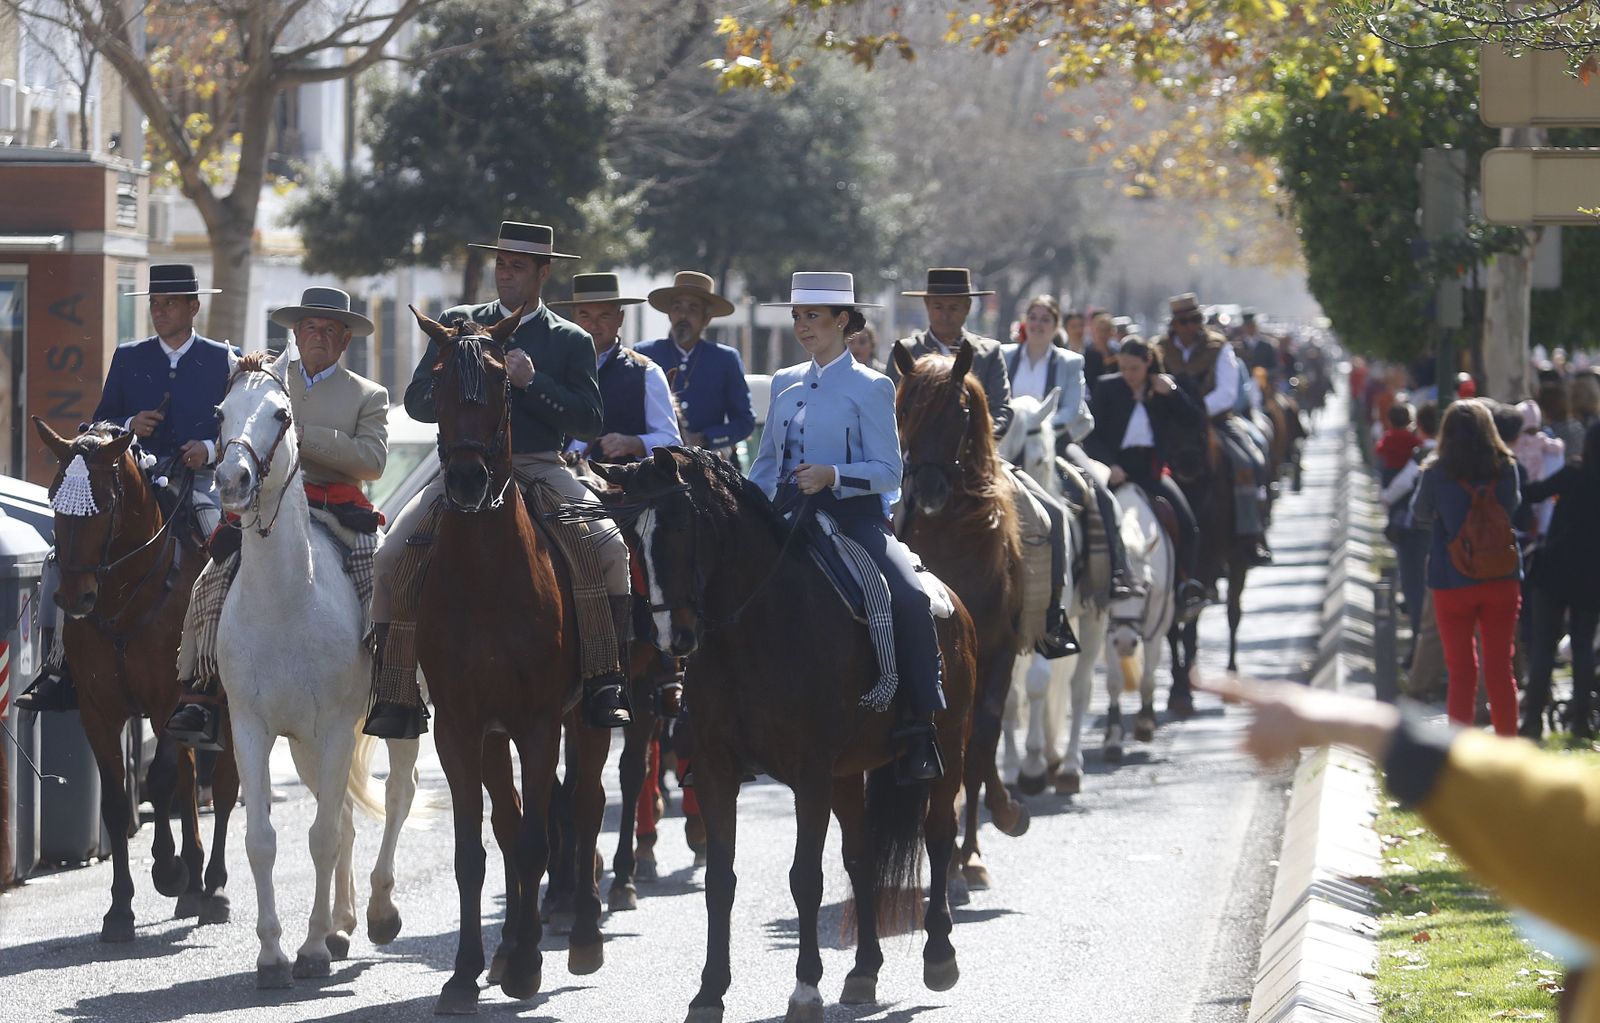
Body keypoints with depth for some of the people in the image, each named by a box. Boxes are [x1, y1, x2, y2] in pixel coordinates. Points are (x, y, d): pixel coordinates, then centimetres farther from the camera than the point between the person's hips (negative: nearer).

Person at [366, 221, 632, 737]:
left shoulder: (571, 341, 10)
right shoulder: (457, 324, 14)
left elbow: (590, 422, 1)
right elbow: (417, 400, 10)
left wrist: (532, 382, -12)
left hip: (540, 469, -1)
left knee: (609, 548, -27)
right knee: (391, 555, -19)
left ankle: (604, 686, -22)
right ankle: (395, 698, -12)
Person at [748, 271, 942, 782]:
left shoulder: (871, 388, 0)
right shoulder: (785, 383, 15)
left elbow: (888, 471, -6)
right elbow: (766, 464, 21)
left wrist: (832, 475, -23)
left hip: (853, 515, -6)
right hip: (788, 515, 6)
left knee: (908, 597, -28)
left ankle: (922, 728, -25)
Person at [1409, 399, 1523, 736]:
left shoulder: (1437, 473, -10)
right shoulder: (1506, 468, -4)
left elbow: (1420, 513, 6)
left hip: (1452, 581, -2)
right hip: (1502, 579, 2)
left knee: (1461, 672, 5)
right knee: (1500, 669, 9)